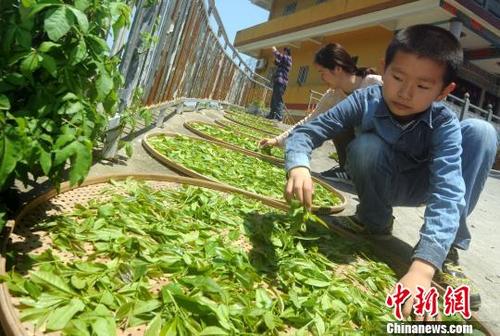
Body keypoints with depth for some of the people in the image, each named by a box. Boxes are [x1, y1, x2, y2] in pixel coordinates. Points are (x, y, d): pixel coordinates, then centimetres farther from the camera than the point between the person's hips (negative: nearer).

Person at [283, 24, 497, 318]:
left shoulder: (445, 124, -28)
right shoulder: (365, 101, -26)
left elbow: (448, 191, -40)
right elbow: (306, 131, -28)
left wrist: (423, 267, -55)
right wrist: (298, 166, -53)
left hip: (419, 186, 1)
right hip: (378, 185, -1)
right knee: (365, 146, -36)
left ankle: (446, 251, -17)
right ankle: (375, 222, -4)